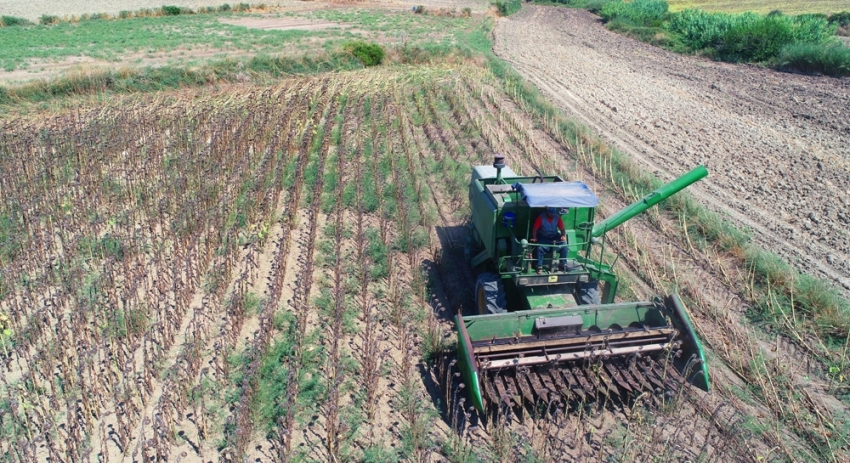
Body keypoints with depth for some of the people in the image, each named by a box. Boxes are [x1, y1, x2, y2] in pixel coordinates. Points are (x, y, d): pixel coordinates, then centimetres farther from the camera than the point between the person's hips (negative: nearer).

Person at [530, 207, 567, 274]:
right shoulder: (541, 217, -12)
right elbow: (535, 229, -11)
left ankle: (563, 264, -3)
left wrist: (563, 236, -19)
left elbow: (562, 229, 1)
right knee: (540, 248, -30)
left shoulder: (557, 217, -3)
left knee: (564, 245, -19)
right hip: (543, 237, -3)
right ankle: (539, 266, -18)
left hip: (555, 236, 3)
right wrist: (534, 238, -25)